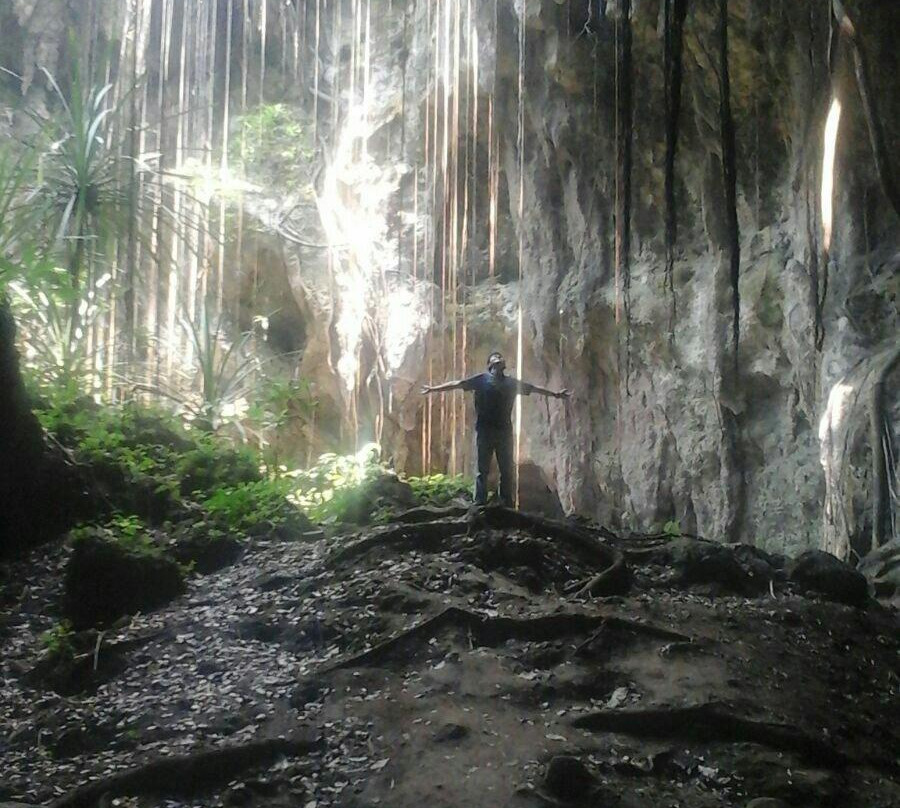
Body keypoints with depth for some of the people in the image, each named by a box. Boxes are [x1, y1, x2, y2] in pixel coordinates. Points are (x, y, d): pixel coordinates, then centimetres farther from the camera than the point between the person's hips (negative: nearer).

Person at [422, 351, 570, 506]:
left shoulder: (512, 382, 16)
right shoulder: (481, 379, 7)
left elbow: (534, 388, 23)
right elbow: (457, 384, 5)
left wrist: (555, 394, 26)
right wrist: (434, 389, 0)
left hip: (505, 431, 3)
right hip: (484, 431, -3)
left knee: (508, 470, 4)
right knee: (483, 470, -1)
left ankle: (507, 506, 11)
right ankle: (479, 505, 0)